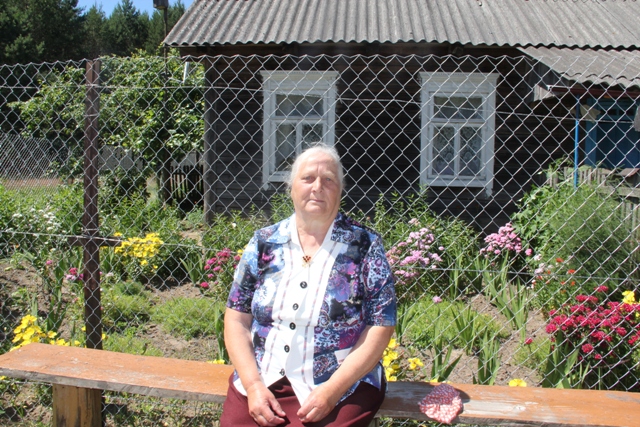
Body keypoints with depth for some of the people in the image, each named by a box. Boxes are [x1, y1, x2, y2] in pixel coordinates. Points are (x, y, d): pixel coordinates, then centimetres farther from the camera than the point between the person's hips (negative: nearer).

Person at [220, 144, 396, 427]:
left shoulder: (365, 247, -4)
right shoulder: (264, 243, 4)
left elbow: (380, 328, -6)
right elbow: (237, 320, 5)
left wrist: (332, 390, -13)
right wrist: (253, 385, -7)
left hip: (342, 385, -2)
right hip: (262, 382, 2)